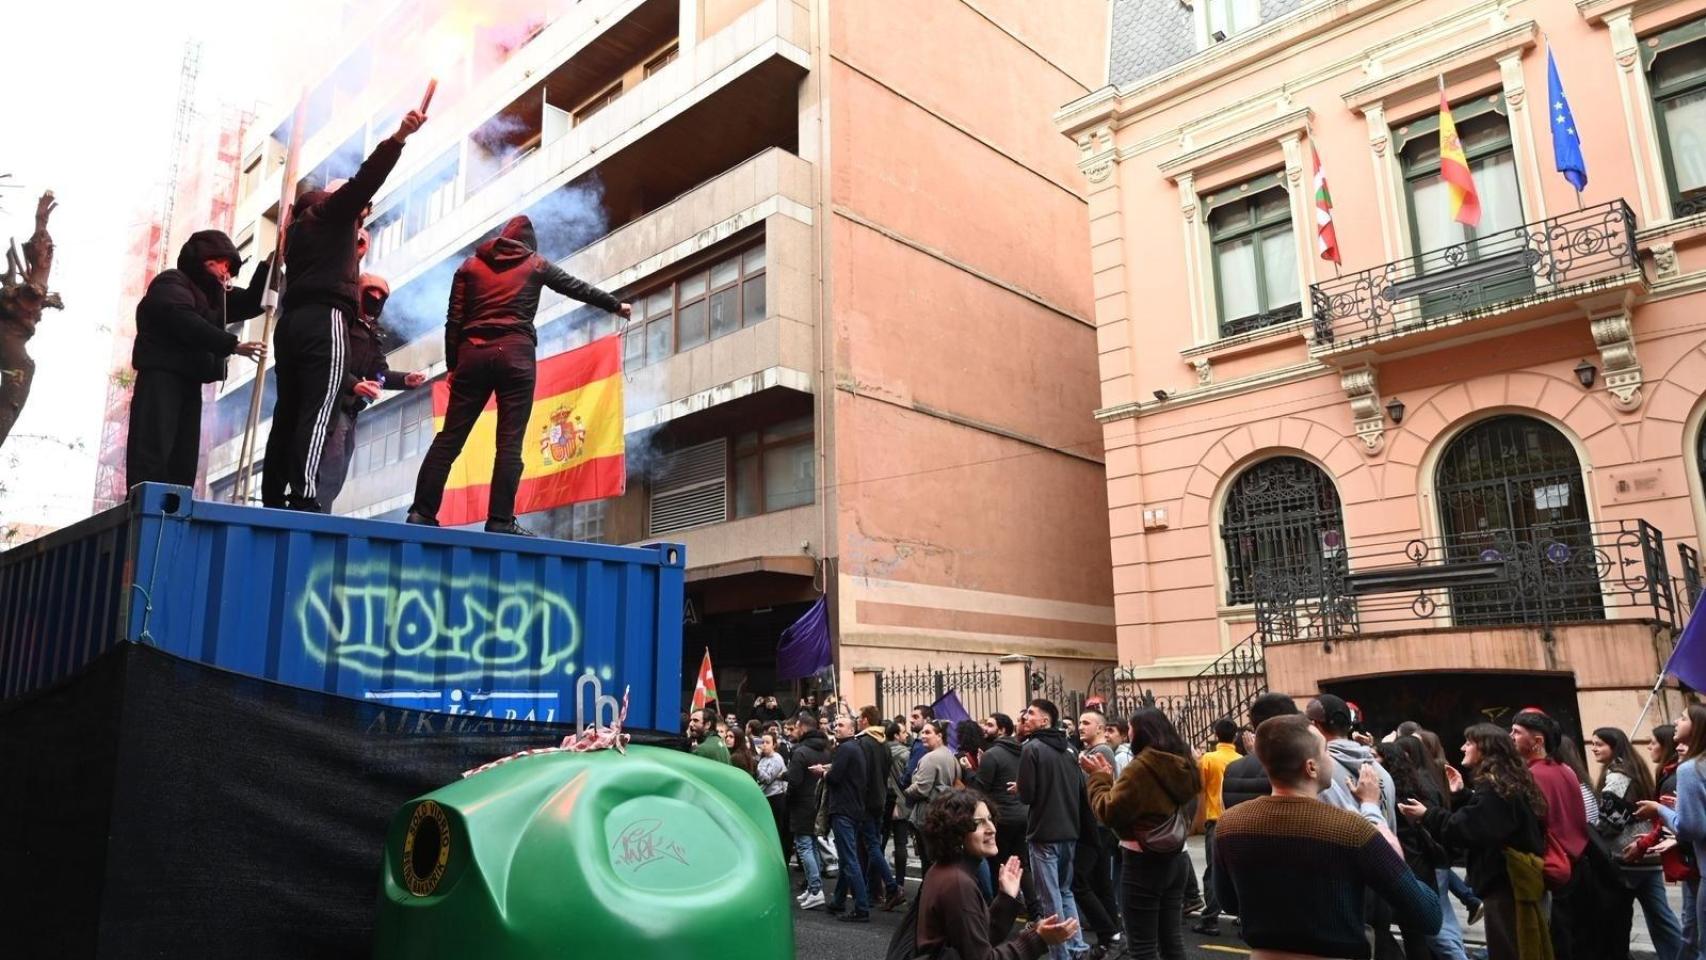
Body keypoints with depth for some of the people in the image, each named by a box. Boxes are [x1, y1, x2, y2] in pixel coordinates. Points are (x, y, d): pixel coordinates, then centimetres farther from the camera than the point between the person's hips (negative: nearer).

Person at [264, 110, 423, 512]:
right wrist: (399, 137, -12)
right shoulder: (332, 210, 10)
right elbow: (365, 178, -5)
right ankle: (303, 497, -29)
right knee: (316, 411, -18)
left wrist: (352, 251, 35)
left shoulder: (300, 227, 31)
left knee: (288, 413, 1)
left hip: (292, 321, 8)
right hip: (324, 319, -8)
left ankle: (273, 499, -6)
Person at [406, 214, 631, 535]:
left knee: (449, 437, 2)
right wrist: (617, 306, 37)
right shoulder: (536, 264, 14)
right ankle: (500, 520, -13)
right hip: (515, 353, -3)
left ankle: (422, 512, -3)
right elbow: (579, 289, 24)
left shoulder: (470, 265, 17)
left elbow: (454, 319, 10)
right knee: (510, 442, -6)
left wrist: (452, 365, 12)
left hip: (473, 353, 3)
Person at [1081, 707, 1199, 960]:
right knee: (1172, 939, 15)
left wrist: (1098, 776, -4)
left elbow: (1109, 811, -16)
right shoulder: (1182, 765, 7)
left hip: (1143, 862, -8)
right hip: (1175, 858, 8)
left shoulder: (1140, 767, -19)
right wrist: (1111, 777, 8)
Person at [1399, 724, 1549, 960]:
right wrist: (1461, 795, 18)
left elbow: (1467, 829, -24)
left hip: (1504, 883, -10)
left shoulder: (1493, 787, -16)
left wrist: (1427, 815, -17)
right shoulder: (1508, 782, 15)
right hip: (1513, 881, 10)